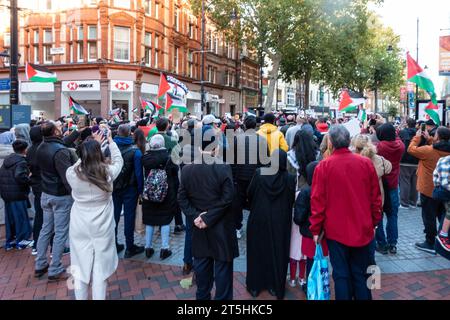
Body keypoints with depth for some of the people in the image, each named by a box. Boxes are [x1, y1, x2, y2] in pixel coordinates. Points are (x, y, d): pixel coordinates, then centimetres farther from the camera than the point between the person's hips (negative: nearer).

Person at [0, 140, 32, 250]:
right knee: (21, 217, 4)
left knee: (9, 217, 16)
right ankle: (21, 241, 13)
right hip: (18, 195, -8)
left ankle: (9, 241, 25)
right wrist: (29, 180, -15)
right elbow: (19, 176, -31)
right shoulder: (21, 162, -16)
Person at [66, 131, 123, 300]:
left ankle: (81, 297, 31)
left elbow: (83, 161, 9)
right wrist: (110, 141, 17)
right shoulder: (107, 172, -16)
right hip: (102, 228, -1)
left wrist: (93, 143, 15)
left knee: (81, 268, 15)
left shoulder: (71, 173, -13)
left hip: (79, 228, 2)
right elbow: (119, 160, 6)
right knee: (100, 269, 11)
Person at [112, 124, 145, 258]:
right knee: (129, 216, 4)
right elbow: (139, 172, -14)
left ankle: (113, 245, 24)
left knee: (114, 216, 14)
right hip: (129, 189, -3)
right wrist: (140, 189, -6)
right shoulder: (134, 151, -14)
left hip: (113, 188, 4)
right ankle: (130, 248, 12)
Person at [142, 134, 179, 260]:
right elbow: (175, 177, -4)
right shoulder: (169, 157, -10)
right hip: (167, 194, -2)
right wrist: (175, 193, 4)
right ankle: (164, 248, 10)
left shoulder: (145, 158, -7)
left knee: (149, 220, 12)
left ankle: (148, 247, 21)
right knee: (165, 220, 8)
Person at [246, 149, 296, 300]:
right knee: (278, 253, 14)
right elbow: (292, 200, -3)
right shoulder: (290, 178, -13)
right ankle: (276, 286, 24)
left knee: (257, 252, 15)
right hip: (280, 223, 0)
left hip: (258, 220, 0)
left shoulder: (259, 173, -12)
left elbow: (249, 194, -2)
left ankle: (255, 286, 25)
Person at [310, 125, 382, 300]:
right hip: (362, 230, 2)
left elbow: (317, 200, -9)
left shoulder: (323, 166, -12)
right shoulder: (366, 163, -5)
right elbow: (375, 197, 3)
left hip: (336, 230, -2)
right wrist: (374, 222, 15)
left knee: (341, 275, 10)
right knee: (361, 274, 16)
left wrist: (316, 229, 0)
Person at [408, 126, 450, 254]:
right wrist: (428, 138, 15)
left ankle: (430, 244, 12)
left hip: (429, 189, -6)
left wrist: (417, 137, 3)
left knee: (429, 217, 4)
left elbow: (411, 149, -9)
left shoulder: (428, 150, -21)